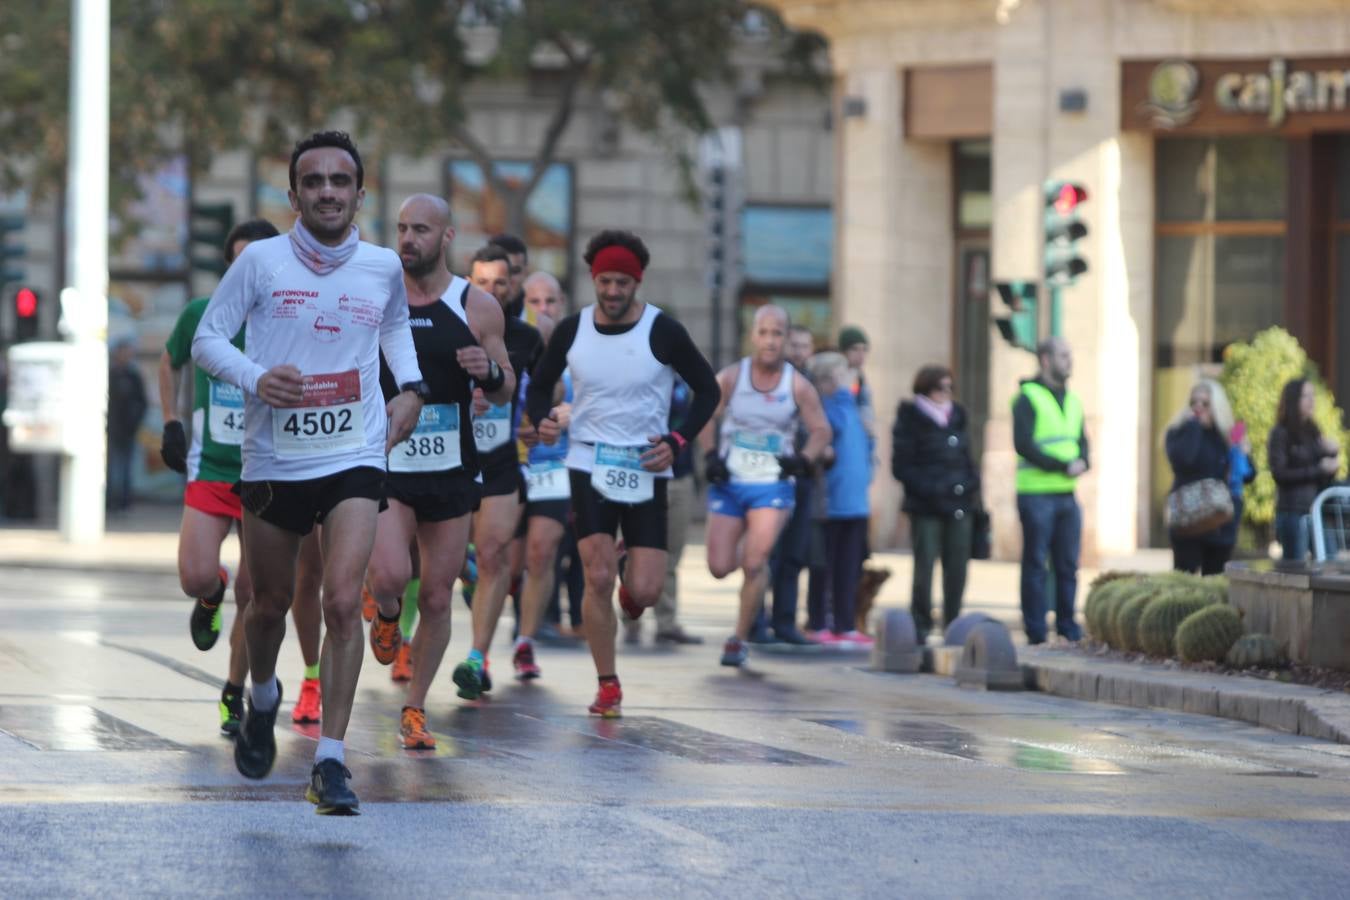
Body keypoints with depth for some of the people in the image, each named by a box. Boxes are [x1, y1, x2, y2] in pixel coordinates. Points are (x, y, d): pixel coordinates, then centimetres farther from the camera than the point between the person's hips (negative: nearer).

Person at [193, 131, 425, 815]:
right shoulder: (261, 261, -5)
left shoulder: (383, 266, 3)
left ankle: (331, 760, -12)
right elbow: (207, 337, -1)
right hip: (273, 459, 0)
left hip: (355, 459, 0)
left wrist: (411, 387, 9)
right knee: (270, 604, 13)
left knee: (343, 602, -16)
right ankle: (262, 698, 46)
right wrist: (256, 378, -19)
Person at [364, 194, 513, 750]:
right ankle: (386, 615, 15)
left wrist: (490, 372, -14)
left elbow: (504, 392, 8)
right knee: (390, 577, -23)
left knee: (436, 597, 5)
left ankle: (415, 709, 22)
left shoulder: (478, 308, 0)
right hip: (385, 469, -1)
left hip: (452, 474, 1)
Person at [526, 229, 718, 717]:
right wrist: (542, 419, -10)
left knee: (645, 593, -7)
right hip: (589, 463, 1)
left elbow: (707, 389, 2)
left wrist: (677, 441, -11)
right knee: (598, 577, -12)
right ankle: (607, 686, 2)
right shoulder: (572, 330, 0)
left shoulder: (663, 332, -7)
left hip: (645, 470, -1)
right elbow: (540, 384, 13)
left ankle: (633, 582, 33)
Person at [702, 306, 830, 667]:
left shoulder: (798, 386, -5)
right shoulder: (730, 378, -3)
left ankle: (740, 638, -2)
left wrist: (805, 459, -13)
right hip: (728, 483, 2)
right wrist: (710, 456, -4)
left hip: (773, 486, -2)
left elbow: (821, 430, 3)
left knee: (755, 563, -17)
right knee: (720, 567, 0)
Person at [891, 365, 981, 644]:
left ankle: (953, 625, 12)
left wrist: (972, 483, 4)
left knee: (957, 568, 3)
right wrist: (930, 490, -14)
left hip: (960, 505, 5)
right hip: (926, 508, -5)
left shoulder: (957, 417, 15)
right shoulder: (911, 420, -2)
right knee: (925, 565, -7)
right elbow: (901, 467, -5)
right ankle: (920, 628, 0)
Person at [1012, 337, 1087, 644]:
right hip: (1036, 494, -6)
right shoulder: (1028, 398, -5)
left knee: (1068, 566, 7)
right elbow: (1024, 445, -14)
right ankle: (1036, 633, 1)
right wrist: (1062, 466, -18)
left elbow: (1082, 442, 15)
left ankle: (1068, 630, 13)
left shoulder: (1072, 400, 16)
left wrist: (1081, 462, -8)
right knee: (1035, 564, -2)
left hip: (1066, 493, 6)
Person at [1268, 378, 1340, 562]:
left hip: (1317, 510, 6)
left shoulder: (1313, 432, 14)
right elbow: (1279, 474, -13)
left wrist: (1333, 455, -3)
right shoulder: (1281, 434, -3)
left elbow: (1326, 479, 16)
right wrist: (1318, 469, -11)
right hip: (1293, 510, -6)